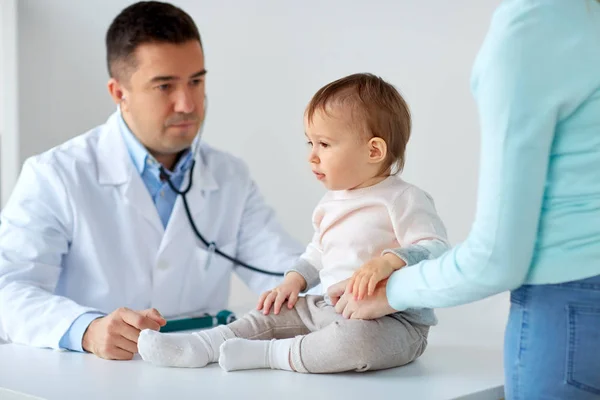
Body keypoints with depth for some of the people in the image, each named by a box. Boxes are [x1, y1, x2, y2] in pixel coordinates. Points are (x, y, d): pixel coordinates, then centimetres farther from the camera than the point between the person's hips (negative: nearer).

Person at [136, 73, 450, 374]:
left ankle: (265, 354, -28)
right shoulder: (331, 204, 14)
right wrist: (295, 280, 12)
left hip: (394, 321, -9)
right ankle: (200, 346, -7)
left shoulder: (402, 199, -12)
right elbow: (318, 253, 28)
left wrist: (390, 261, -36)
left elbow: (436, 250, -21)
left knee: (360, 337, -39)